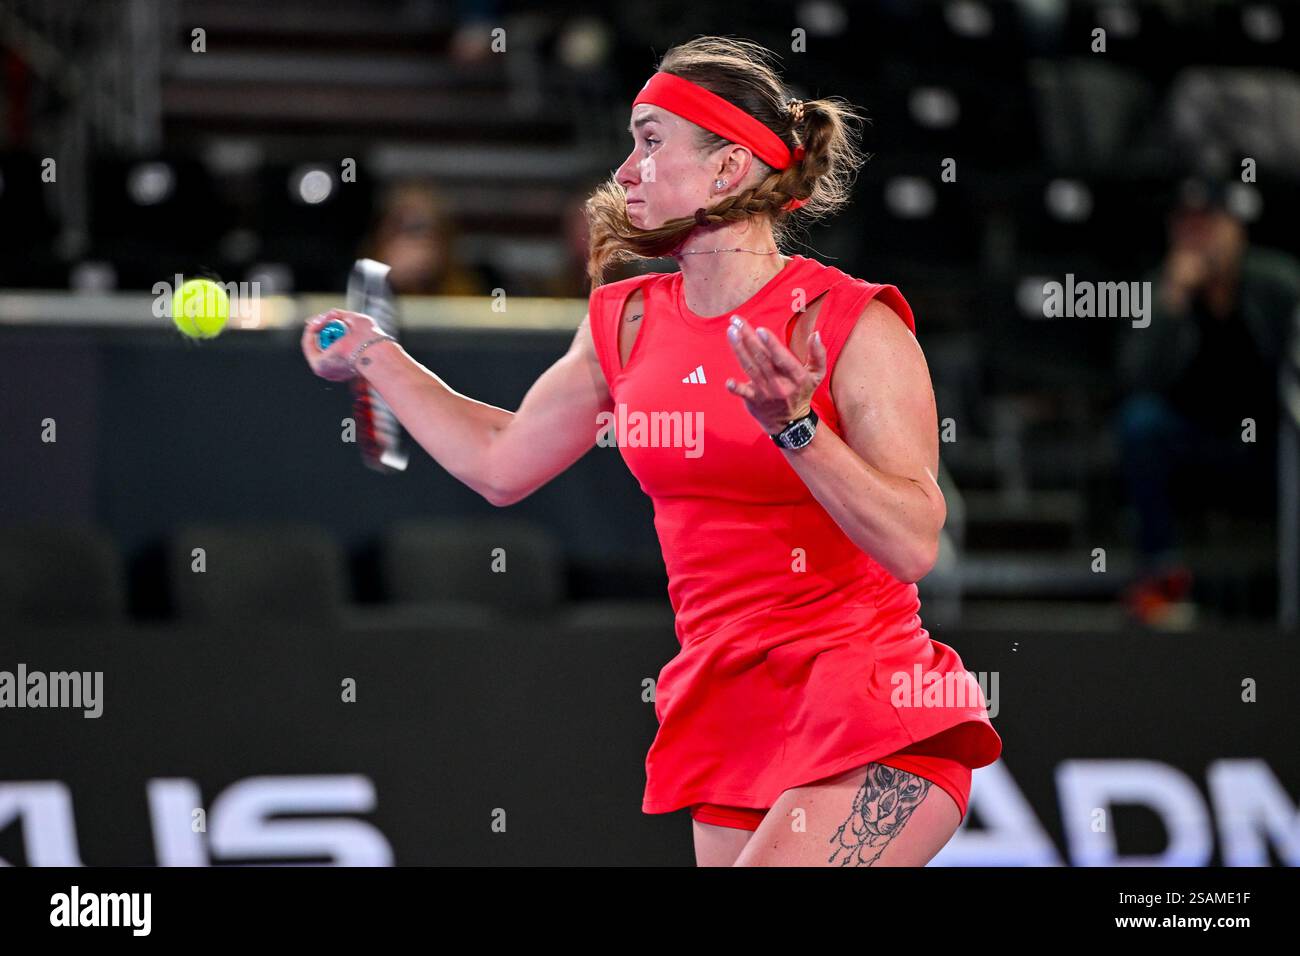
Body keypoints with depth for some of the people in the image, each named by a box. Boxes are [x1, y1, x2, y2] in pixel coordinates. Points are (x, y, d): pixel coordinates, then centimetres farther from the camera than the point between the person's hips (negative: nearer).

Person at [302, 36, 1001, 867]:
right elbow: (500, 463, 23)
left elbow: (913, 545, -18)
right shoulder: (627, 324, 8)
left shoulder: (854, 324, -11)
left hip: (870, 723, -6)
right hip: (727, 717, 6)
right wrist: (373, 355, 27)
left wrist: (795, 427, -29)